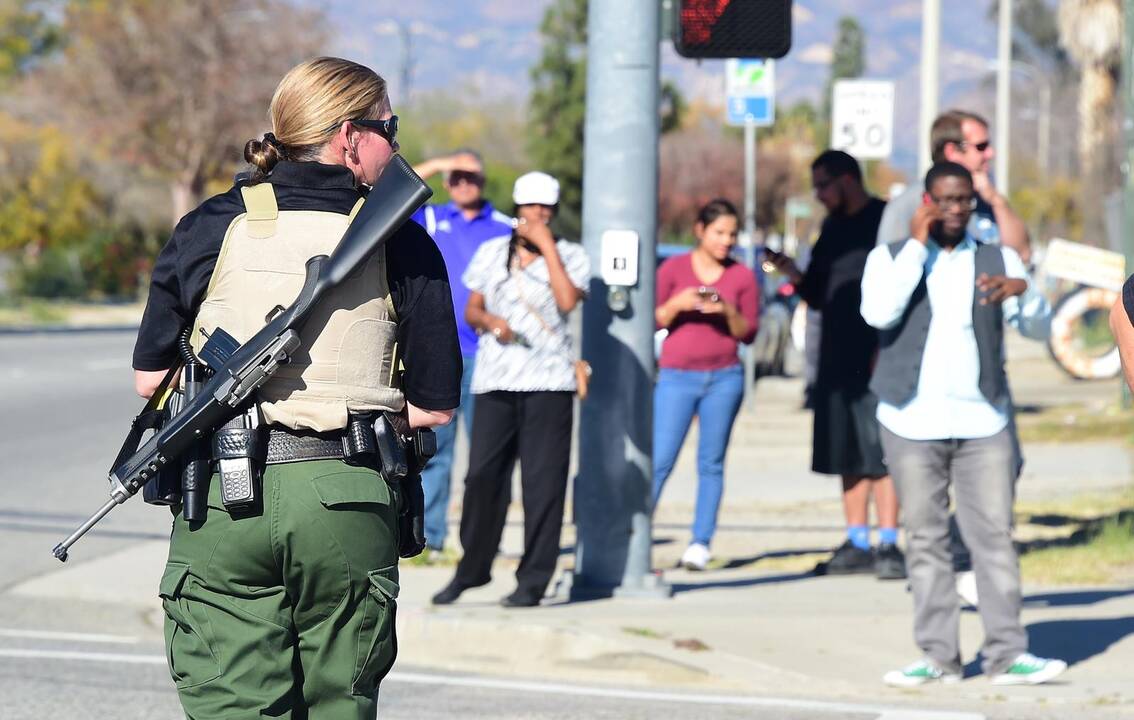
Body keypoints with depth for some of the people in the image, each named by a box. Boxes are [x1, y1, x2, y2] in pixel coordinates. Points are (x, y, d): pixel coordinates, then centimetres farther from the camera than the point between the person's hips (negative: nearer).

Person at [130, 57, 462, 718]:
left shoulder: (213, 227, 3)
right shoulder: (403, 245, 1)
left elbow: (150, 378, 7)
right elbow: (434, 406, 2)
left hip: (223, 498, 0)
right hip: (348, 506, 0)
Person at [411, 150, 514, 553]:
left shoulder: (505, 229, 8)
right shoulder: (431, 220, 11)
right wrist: (434, 166, -5)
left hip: (484, 353, -1)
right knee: (431, 447, 0)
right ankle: (429, 535, 2)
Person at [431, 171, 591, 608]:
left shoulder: (570, 256, 5)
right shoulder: (491, 253, 14)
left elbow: (567, 300, -12)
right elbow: (471, 309, 17)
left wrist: (546, 245, -9)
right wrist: (489, 320, -5)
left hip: (548, 380, -3)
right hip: (495, 379, 3)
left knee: (542, 481, -5)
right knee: (483, 475, 0)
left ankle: (533, 580, -1)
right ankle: (472, 568, 15)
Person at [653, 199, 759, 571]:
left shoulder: (742, 276, 6)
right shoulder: (673, 268, 2)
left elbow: (747, 333, 7)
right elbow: (652, 322, 2)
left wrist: (727, 311, -12)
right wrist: (676, 305, -16)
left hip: (725, 377, 2)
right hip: (677, 376, -2)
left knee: (711, 462, 2)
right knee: (660, 460, -8)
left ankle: (700, 543, 3)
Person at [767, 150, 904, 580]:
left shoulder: (885, 221, -6)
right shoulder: (833, 229, 18)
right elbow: (818, 294, 22)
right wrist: (795, 276, 2)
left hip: (877, 356, -8)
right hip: (837, 358, 8)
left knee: (880, 451, -9)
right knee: (848, 454, 8)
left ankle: (888, 545, -8)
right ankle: (857, 545, 12)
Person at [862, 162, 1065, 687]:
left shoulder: (998, 260, 10)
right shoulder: (891, 257, 5)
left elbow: (1038, 328, 0)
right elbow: (879, 313, -14)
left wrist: (1021, 289, -21)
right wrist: (917, 244, -13)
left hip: (982, 422, 1)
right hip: (912, 425, -1)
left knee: (995, 536, -4)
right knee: (925, 542, 1)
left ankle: (1006, 654, -3)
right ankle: (939, 657, 4)